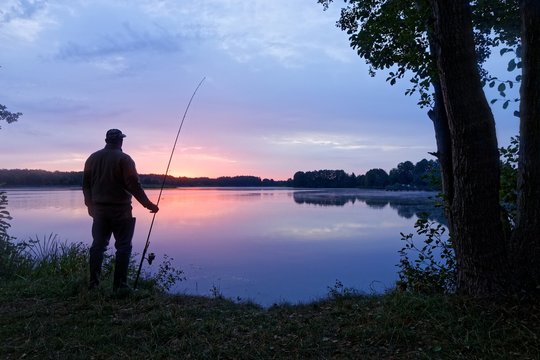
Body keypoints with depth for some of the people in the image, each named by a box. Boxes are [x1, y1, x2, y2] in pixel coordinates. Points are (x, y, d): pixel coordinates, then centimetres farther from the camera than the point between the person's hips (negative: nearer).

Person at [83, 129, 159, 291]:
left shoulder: (92, 158, 9)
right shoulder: (124, 159, -10)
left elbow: (86, 184, 13)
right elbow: (134, 186, -14)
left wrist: (90, 204, 24)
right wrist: (149, 205, -7)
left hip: (99, 209, 6)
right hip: (120, 210, -6)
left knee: (98, 244, 13)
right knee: (123, 247, 1)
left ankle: (93, 283, 17)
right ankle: (119, 285, 1)